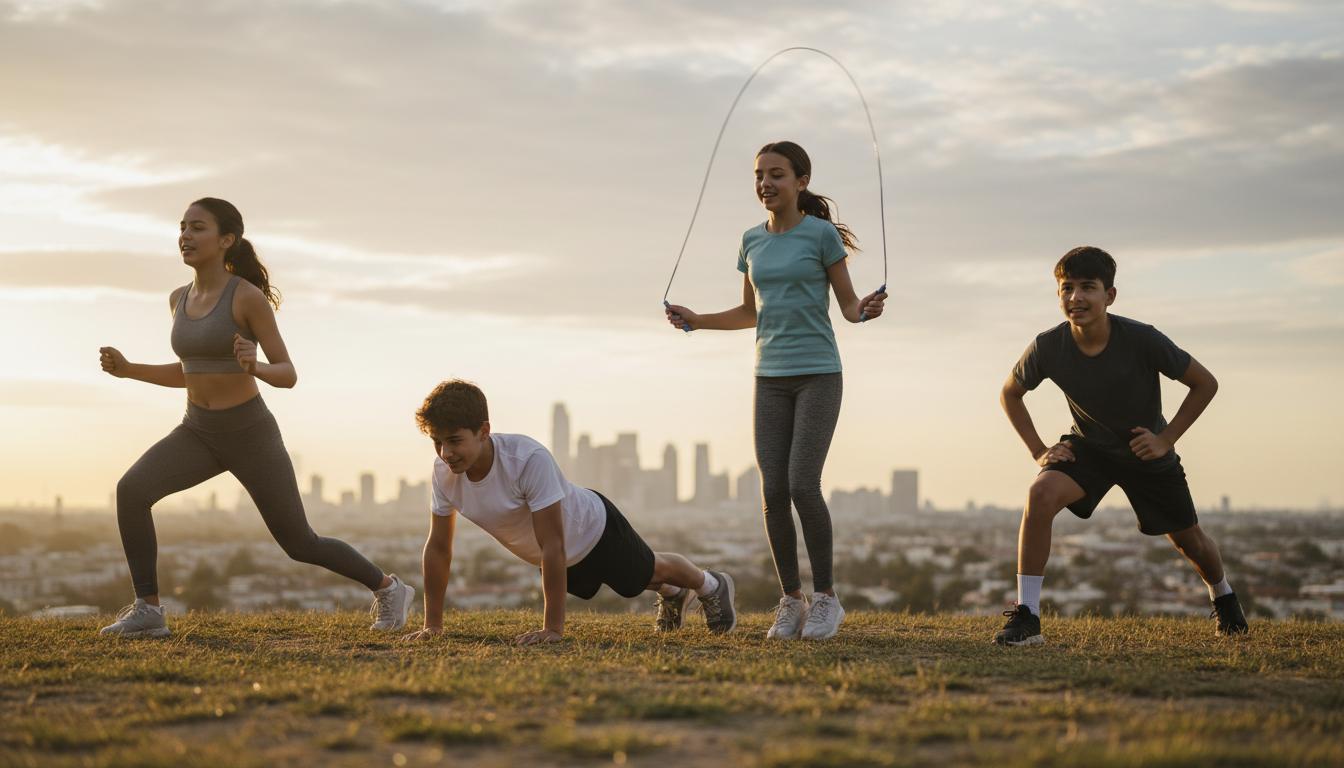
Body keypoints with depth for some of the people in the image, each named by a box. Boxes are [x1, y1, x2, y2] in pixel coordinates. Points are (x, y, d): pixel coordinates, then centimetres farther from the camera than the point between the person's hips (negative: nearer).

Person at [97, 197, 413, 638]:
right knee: (131, 490, -21)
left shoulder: (249, 296, -15)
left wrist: (254, 367, -35)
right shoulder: (180, 299, 5)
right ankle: (147, 610, -14)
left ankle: (387, 588, 28)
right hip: (199, 433, 5)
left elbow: (288, 375, -12)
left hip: (251, 435, -5)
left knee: (300, 545, 4)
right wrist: (126, 369, 3)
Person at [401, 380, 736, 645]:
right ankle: (672, 594, 65)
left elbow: (553, 547, -41)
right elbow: (438, 547, -16)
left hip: (591, 528, -5)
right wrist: (432, 624, -15)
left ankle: (713, 586, 55)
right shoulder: (444, 471, -28)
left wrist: (553, 629, -40)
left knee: (650, 571, 23)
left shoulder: (529, 459, -45)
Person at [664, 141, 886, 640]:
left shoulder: (822, 234, -4)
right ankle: (791, 600, 8)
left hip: (818, 376, -5)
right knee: (773, 491, -2)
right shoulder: (753, 241, 10)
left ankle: (825, 595, 1)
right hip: (771, 378, 5)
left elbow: (848, 305, -1)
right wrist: (695, 321, 8)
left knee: (803, 485, -13)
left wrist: (866, 310, -23)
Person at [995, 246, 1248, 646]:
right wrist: (1039, 450, -11)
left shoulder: (1142, 340, -29)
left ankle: (1224, 597, 50)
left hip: (1147, 450, 0)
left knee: (1189, 540, 15)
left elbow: (1205, 384, -15)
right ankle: (1026, 617, -24)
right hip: (1088, 447, 0)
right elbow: (1010, 393, -2)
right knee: (1041, 494, -29)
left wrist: (1166, 439, -18)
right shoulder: (1048, 347, -24)